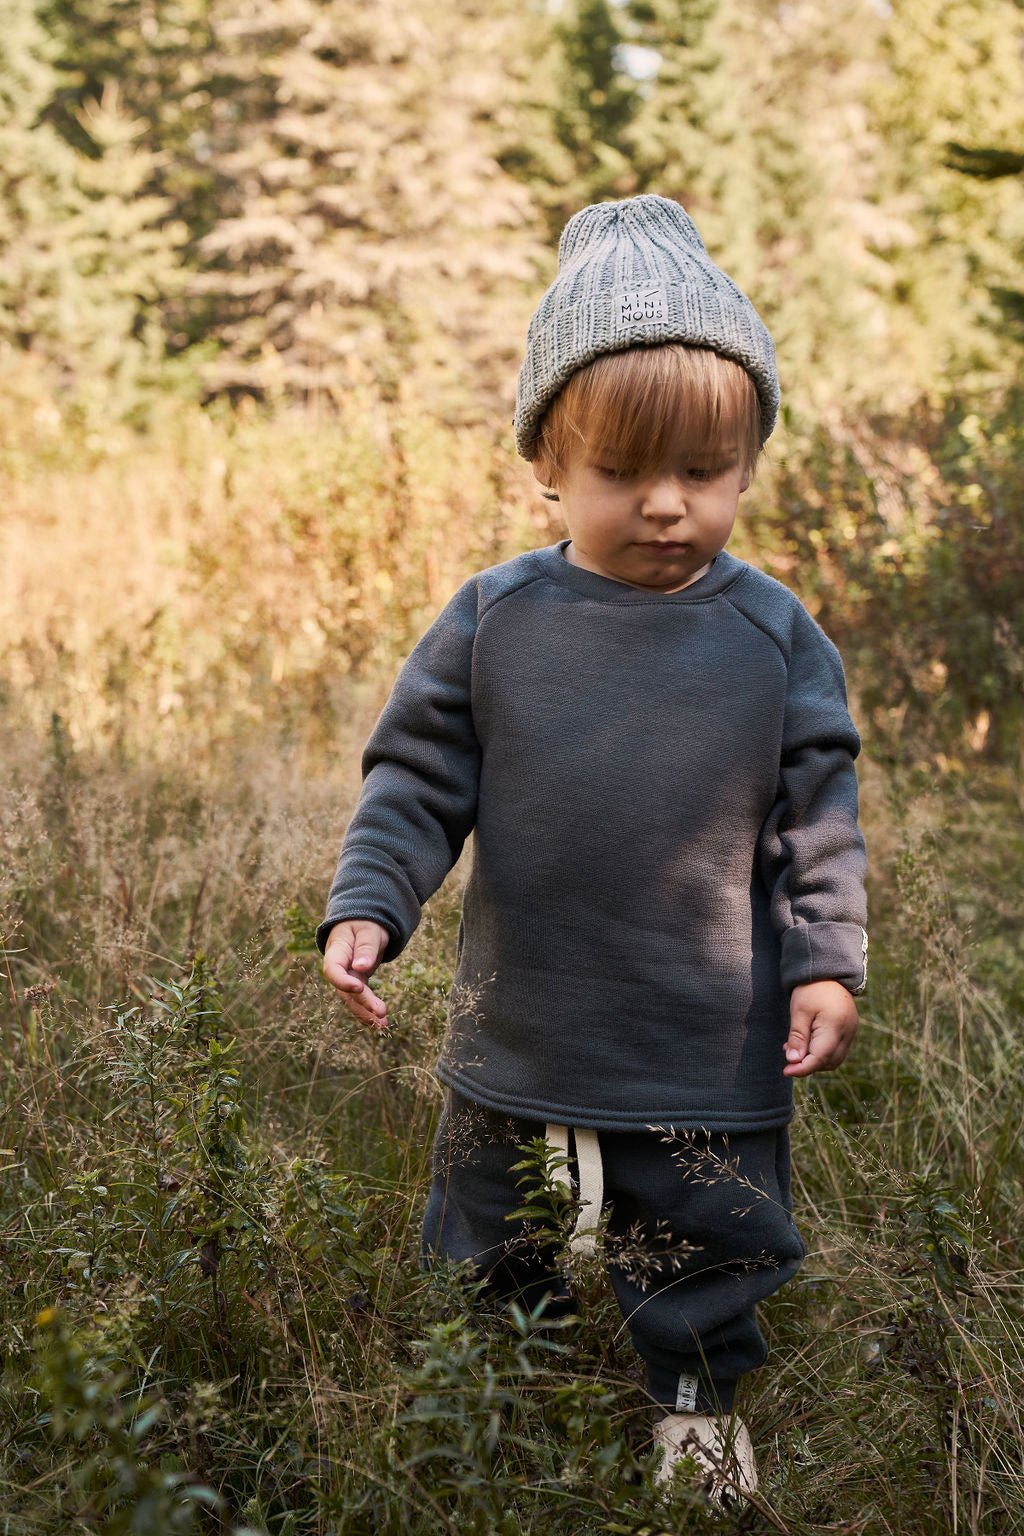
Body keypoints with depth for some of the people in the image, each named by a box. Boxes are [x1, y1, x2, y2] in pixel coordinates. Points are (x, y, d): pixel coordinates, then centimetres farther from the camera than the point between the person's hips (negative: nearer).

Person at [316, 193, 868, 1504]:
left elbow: (818, 816, 0)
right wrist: (367, 905, -14)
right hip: (519, 1041, 1)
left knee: (709, 1258, 17)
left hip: (712, 1052, 0)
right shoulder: (492, 621, -7)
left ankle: (702, 1407, 43)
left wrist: (828, 963, -6)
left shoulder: (775, 635, -6)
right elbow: (415, 781, -2)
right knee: (492, 1261, 19)